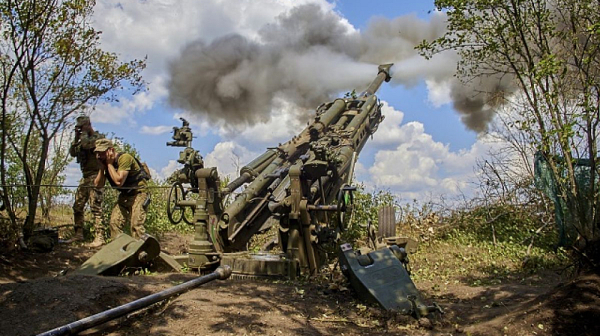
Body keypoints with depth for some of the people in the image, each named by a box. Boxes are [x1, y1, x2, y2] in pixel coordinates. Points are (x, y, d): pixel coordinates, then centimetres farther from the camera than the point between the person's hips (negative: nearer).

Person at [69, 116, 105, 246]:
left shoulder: (98, 137, -6)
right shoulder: (83, 139, 20)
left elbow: (86, 145, -25)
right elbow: (73, 153, 13)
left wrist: (84, 133, -7)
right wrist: (76, 138, 4)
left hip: (95, 176, -9)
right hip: (85, 177, 9)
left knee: (96, 207, -13)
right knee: (77, 206, 10)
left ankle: (99, 237, -13)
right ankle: (78, 234, 20)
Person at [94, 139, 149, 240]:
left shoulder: (124, 158, -22)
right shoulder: (105, 163, 2)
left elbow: (119, 181, -32)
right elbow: (98, 185, -3)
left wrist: (109, 164, -23)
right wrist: (102, 167, -11)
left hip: (138, 193, -8)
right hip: (124, 195, 8)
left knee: (136, 225, -19)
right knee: (114, 223, 3)